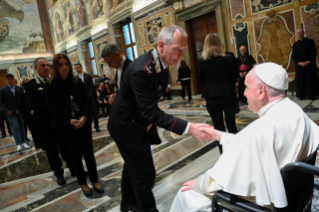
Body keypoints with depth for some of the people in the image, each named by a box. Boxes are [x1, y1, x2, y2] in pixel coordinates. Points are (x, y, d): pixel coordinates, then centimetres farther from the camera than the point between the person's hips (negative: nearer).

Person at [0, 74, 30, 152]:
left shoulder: (20, 89, 6)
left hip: (20, 111, 2)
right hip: (10, 112, -2)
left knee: (21, 127, 8)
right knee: (15, 128, -8)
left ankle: (23, 143, 15)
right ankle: (18, 144, -5)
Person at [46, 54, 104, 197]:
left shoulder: (77, 82, 1)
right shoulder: (52, 86, -6)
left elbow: (87, 100, 0)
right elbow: (53, 108, -10)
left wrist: (84, 117, -16)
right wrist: (69, 120, -21)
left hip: (83, 122, 2)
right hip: (66, 126, -2)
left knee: (88, 151, 6)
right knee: (75, 154, 8)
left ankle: (95, 180, 22)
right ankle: (82, 183, 24)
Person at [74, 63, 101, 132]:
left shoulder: (88, 76, 4)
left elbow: (92, 87, 0)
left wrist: (88, 96, -10)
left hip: (90, 97, 0)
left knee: (94, 112, 4)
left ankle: (96, 126, 14)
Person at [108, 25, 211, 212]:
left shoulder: (162, 63, -5)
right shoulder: (141, 70, -33)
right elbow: (151, 112, -35)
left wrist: (150, 119, -4)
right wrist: (189, 128, -39)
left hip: (138, 123, 9)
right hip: (126, 126, -9)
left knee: (133, 166, 24)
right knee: (145, 173, -2)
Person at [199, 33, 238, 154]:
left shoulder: (202, 61, -4)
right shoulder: (228, 59, -4)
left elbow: (202, 81, 4)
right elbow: (233, 78, 2)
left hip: (212, 98, -1)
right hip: (228, 96, 1)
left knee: (219, 128, 8)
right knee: (231, 124, 17)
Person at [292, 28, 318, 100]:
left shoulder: (310, 41, 4)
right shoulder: (295, 44, 11)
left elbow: (314, 52, -3)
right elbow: (294, 56, 3)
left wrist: (308, 62, -15)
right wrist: (299, 62, -14)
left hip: (310, 64, -2)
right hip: (300, 66, 2)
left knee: (311, 80, 1)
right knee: (301, 80, 1)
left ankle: (311, 95, 9)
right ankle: (302, 95, 6)